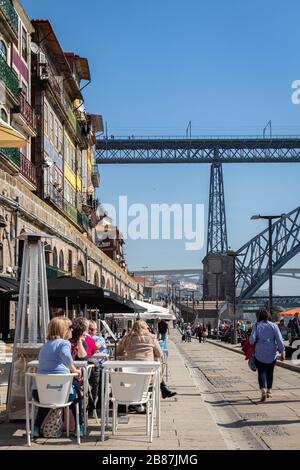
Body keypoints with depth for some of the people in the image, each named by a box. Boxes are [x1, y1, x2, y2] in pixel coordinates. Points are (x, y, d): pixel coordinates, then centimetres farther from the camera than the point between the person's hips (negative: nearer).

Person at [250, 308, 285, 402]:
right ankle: (269, 391, 23)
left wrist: (252, 345, 10)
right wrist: (282, 351, -2)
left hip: (259, 353, -2)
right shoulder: (274, 326, -1)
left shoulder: (257, 326, -5)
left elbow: (252, 339, -12)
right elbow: (279, 340, -5)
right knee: (270, 372, 15)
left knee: (261, 372, 1)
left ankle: (263, 390, -18)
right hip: (272, 353, 2)